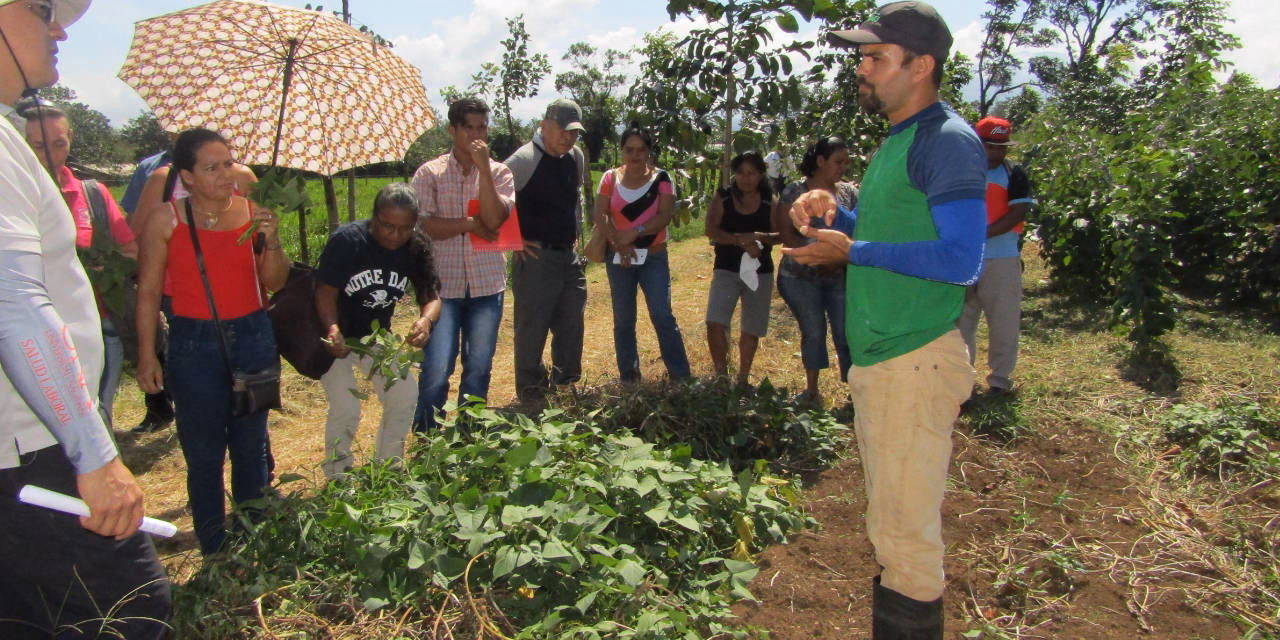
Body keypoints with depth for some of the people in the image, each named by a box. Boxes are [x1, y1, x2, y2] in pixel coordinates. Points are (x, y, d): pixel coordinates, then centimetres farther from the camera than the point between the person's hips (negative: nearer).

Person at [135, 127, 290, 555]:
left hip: (253, 339, 2)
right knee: (204, 453, 3)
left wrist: (271, 240, -15)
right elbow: (148, 290, 0)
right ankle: (215, 552, 18)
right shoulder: (166, 219, -4)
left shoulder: (252, 211, 1)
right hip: (193, 345, -2)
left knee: (251, 446, 11)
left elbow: (275, 282, 3)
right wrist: (147, 355, -3)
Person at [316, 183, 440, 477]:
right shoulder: (346, 240, -25)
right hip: (333, 334, -4)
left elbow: (431, 296, -15)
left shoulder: (416, 247, -13)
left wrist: (425, 320, -39)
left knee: (405, 397, -5)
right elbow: (326, 292, -26)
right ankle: (337, 481, 9)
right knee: (346, 409, -17)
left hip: (376, 335, 5)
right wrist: (333, 329, -46)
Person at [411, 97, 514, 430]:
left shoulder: (499, 172, 6)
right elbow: (424, 225, -9)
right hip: (443, 285, -2)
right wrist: (470, 223, -9)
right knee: (436, 370, -6)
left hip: (486, 285, 2)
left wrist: (483, 167, -13)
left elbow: (494, 220, -11)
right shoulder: (429, 173, 2)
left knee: (479, 368, 8)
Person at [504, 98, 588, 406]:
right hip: (536, 259, -7)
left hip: (569, 257, 7)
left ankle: (564, 385, 30)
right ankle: (531, 397, 14)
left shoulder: (576, 157, 9)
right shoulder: (524, 159, -15)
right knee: (532, 329, 1)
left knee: (572, 326, 13)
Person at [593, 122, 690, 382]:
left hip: (654, 257, -2)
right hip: (618, 259, 2)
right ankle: (628, 378, 19)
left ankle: (680, 376, -1)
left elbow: (665, 215, -11)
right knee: (623, 320, 8)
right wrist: (619, 243, -16)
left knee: (662, 316, -10)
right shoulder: (611, 178, 4)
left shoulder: (661, 179, 0)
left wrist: (635, 233, -21)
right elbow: (600, 214, -4)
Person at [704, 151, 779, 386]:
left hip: (759, 271, 2)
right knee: (715, 322, -16)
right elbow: (711, 230, -11)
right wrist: (739, 239, -24)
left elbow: (780, 234, 1)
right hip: (727, 269, -1)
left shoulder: (769, 201, 2)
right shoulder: (723, 197, -1)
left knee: (751, 329, 9)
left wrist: (760, 238, -20)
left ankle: (742, 379, 25)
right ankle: (721, 375, 0)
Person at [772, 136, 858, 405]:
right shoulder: (794, 192, 0)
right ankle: (811, 390, 21)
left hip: (840, 276, 1)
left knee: (846, 332, -3)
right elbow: (785, 233, -5)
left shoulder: (849, 192, 8)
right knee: (813, 332, 7)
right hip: (801, 276, -1)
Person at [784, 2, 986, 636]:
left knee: (906, 537, 1)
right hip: (875, 361, 10)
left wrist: (850, 250, -17)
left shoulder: (948, 141, -13)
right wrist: (834, 212, 7)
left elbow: (960, 260, -22)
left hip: (913, 364, -10)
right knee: (893, 525, 20)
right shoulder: (895, 142, 16)